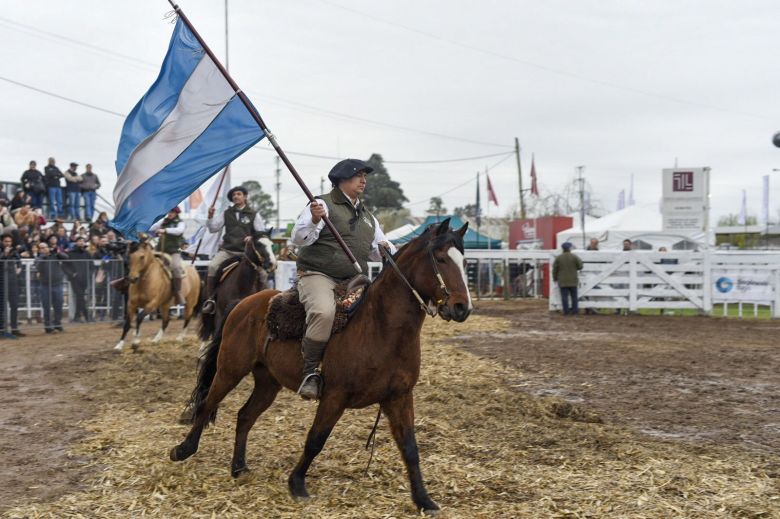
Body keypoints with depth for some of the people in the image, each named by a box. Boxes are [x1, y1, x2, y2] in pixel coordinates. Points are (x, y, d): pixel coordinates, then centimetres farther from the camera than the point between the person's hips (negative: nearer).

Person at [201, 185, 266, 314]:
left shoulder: (254, 215, 7)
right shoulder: (226, 213, 13)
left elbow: (262, 233, 7)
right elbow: (213, 228, 12)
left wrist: (253, 237, -12)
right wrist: (210, 217, -5)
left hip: (245, 251, -1)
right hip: (227, 249, 1)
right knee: (212, 267, -25)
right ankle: (209, 299, -18)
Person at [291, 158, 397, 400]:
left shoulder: (367, 216, 23)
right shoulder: (323, 204, 1)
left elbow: (377, 252, 30)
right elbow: (298, 238, -10)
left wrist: (385, 248, 6)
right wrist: (314, 220, -28)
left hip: (354, 281, 7)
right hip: (318, 275, -7)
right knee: (324, 311, -36)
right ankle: (310, 371, -24)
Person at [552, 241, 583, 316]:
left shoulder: (558, 258, -3)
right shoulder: (574, 257, -5)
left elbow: (555, 269, -1)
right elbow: (580, 266, -3)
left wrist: (555, 278, 11)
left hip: (562, 281, 0)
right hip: (573, 280, 0)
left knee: (564, 296, 0)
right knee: (574, 296, 8)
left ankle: (566, 311, -3)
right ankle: (574, 311, 7)